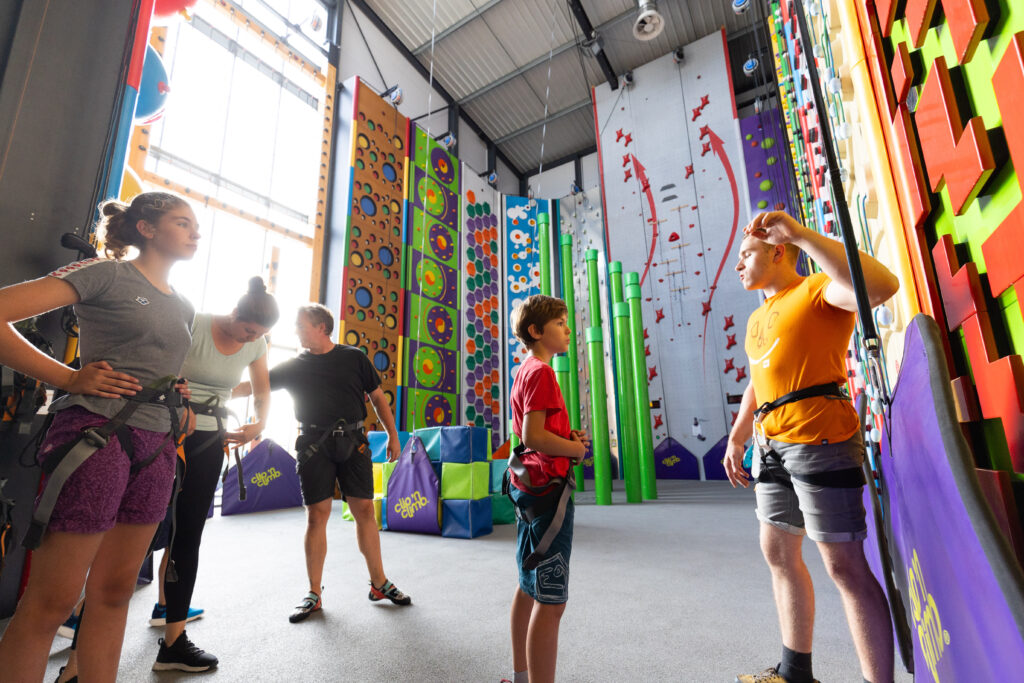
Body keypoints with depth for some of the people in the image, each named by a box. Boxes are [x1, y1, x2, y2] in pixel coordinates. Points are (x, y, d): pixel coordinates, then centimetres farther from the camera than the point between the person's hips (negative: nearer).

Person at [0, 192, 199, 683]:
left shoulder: (184, 308, 17)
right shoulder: (106, 274, -3)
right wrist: (68, 378, -12)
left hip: (156, 448, 7)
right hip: (96, 435, -6)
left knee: (114, 591, 14)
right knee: (52, 600, 2)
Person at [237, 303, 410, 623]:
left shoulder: (354, 357, 5)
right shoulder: (294, 366, 9)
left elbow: (377, 396, 8)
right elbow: (252, 386, 10)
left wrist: (392, 435, 3)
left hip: (352, 442, -1)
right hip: (314, 444, 1)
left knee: (364, 509, 1)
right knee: (317, 515, 3)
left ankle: (379, 583, 15)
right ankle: (314, 593, 17)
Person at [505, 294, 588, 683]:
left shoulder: (525, 371, 13)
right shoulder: (541, 372, -16)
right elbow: (534, 436, -24)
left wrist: (569, 437, 7)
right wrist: (575, 448, -10)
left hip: (530, 487, 11)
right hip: (548, 488, -11)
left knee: (529, 586, 21)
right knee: (551, 601, -4)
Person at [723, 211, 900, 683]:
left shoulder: (817, 289, -4)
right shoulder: (757, 318, 21)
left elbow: (880, 287, -27)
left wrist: (801, 234, -25)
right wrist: (737, 436, 16)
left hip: (820, 439, -9)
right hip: (772, 445, 9)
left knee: (843, 564, -3)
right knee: (777, 553, 15)